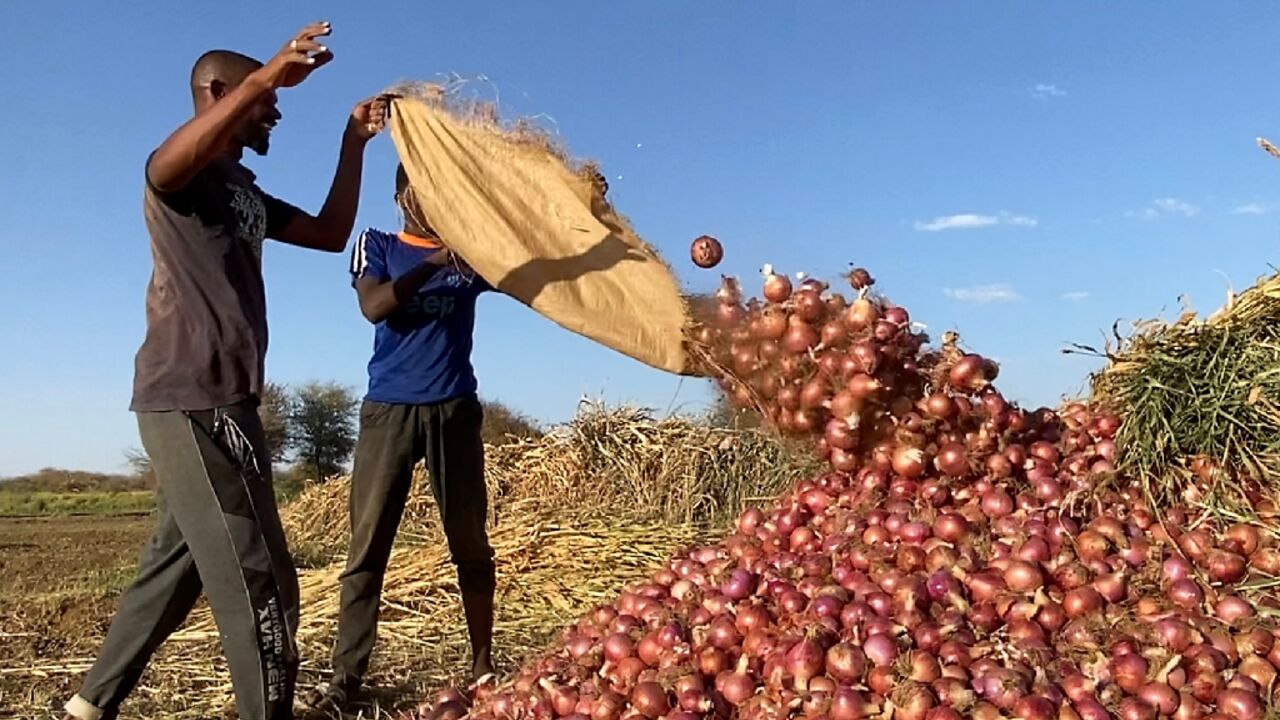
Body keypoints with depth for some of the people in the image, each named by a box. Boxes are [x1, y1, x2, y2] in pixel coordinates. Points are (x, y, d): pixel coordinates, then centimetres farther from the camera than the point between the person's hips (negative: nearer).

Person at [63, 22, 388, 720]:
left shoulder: (247, 194, 21)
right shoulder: (184, 173, -7)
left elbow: (330, 233, 20)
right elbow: (166, 166, -32)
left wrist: (353, 142, 13)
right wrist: (264, 77, -43)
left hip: (209, 401, 10)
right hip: (194, 400, -10)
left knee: (176, 561, 17)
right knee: (256, 578, -9)